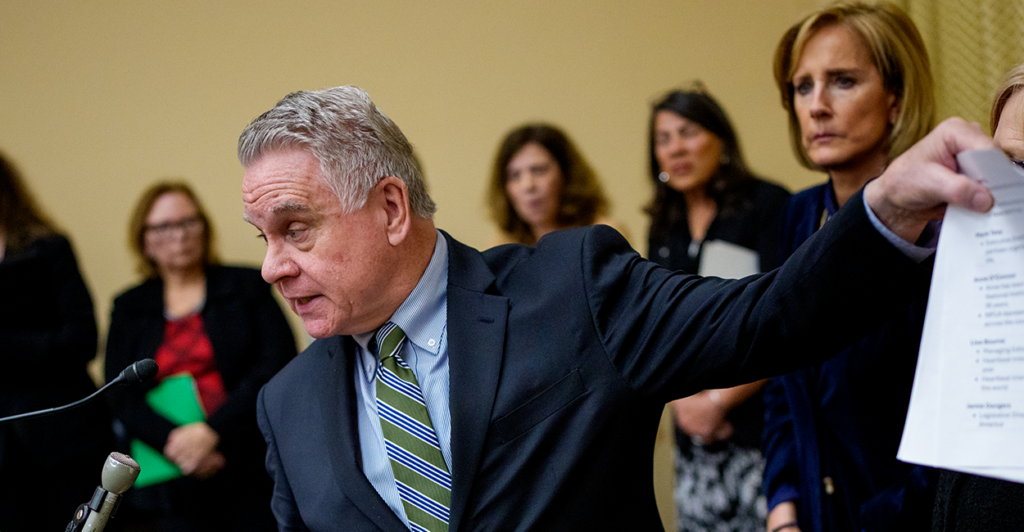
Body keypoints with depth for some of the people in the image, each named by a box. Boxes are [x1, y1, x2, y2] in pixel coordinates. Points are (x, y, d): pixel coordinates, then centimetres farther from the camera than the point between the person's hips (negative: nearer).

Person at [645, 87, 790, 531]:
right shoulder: (663, 232, 16)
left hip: (762, 430, -6)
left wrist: (719, 399, -10)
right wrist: (681, 399, -2)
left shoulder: (769, 207, -3)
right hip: (695, 435, 6)